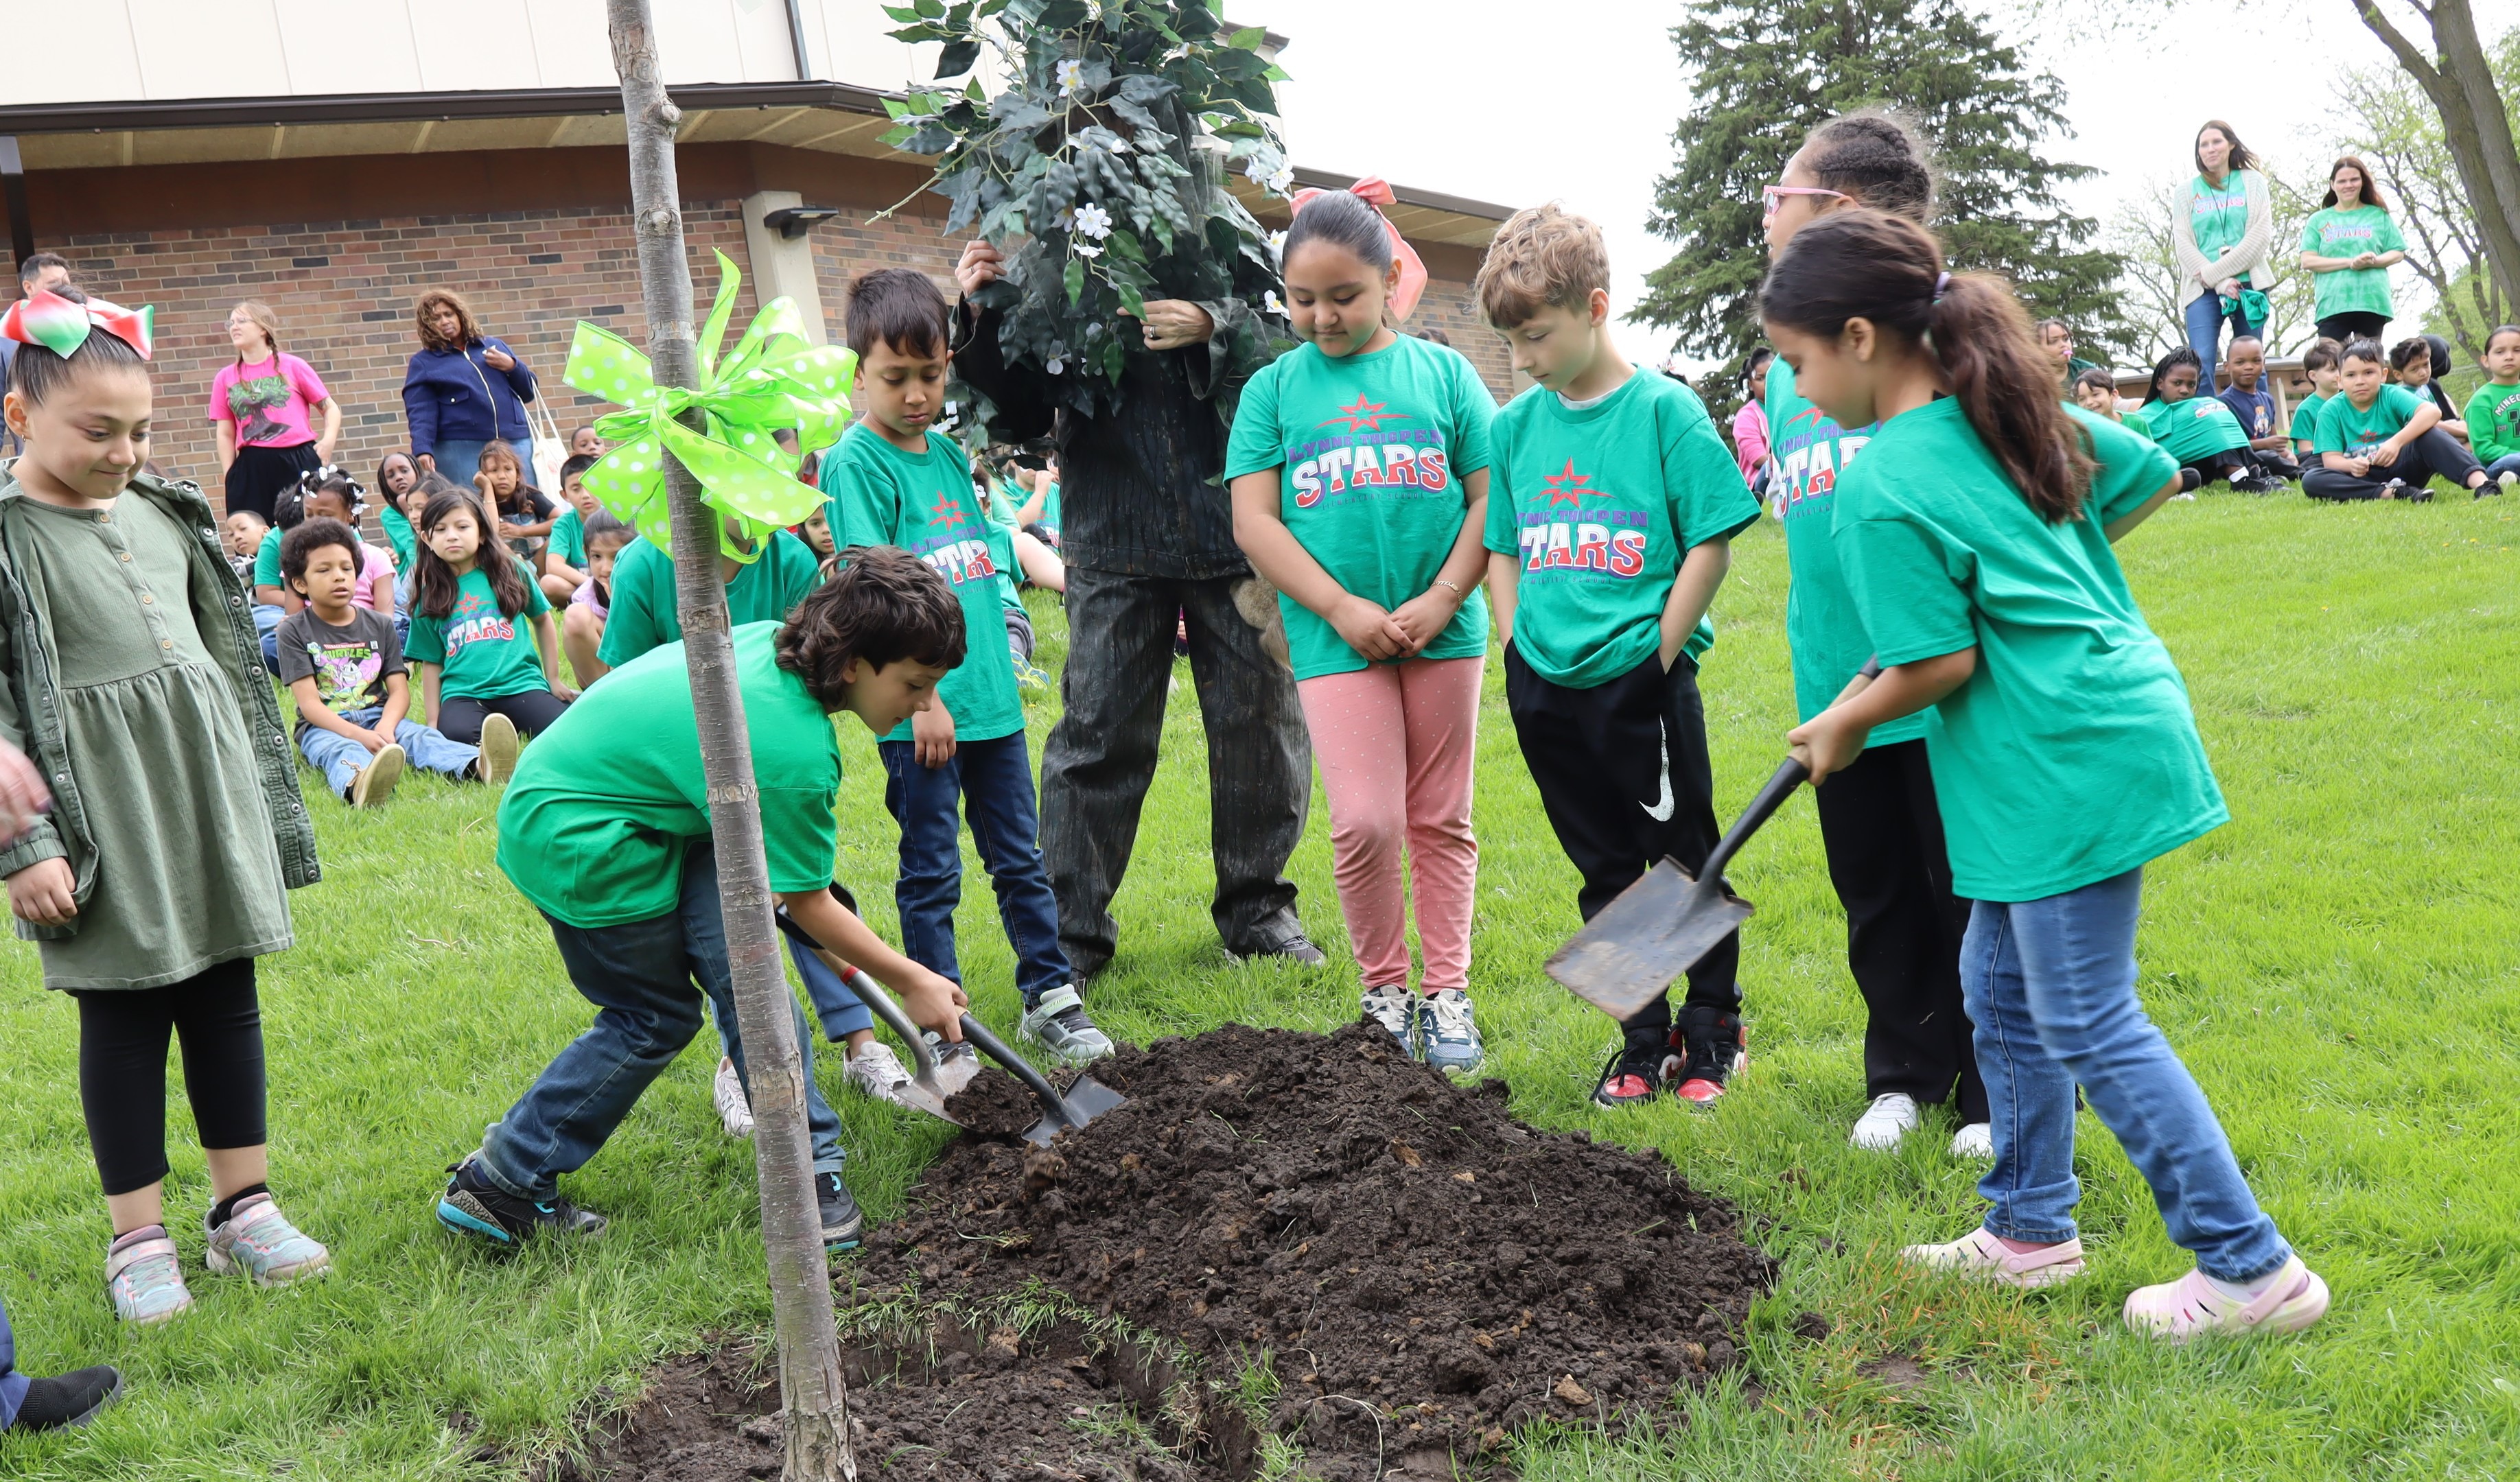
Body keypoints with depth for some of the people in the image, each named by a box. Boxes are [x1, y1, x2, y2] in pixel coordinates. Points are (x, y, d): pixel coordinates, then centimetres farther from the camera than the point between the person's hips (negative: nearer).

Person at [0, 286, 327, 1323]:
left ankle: (243, 1208, 22)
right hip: (102, 809, -5)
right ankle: (139, 1239, 16)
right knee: (124, 1013, 3)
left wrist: (264, 797, 18)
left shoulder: (166, 511, 10)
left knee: (227, 996, 10)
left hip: (208, 786, 5)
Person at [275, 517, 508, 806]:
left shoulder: (379, 625, 12)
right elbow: (309, 703, -9)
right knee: (340, 750, -37)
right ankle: (357, 784, -75)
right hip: (326, 727, -3)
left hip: (378, 716, 3)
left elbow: (399, 690, 2)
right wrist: (358, 735, -26)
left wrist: (385, 727, -21)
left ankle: (478, 766, -61)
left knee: (418, 736, -28)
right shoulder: (295, 631, 1)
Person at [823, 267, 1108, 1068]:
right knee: (932, 872, 5)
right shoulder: (856, 463, -9)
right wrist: (923, 696, -18)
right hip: (921, 711, -6)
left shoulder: (949, 451, 11)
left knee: (1021, 859, 13)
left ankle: (1051, 997, 24)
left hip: (992, 700, 6)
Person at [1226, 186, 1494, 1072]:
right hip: (1337, 641, -1)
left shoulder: (1442, 372, 6)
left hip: (1442, 631, 1)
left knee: (1442, 820, 8)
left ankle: (1447, 992, 19)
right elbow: (1253, 522, -1)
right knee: (1364, 823, -8)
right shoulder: (1274, 389, 5)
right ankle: (1384, 990, 12)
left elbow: (1490, 499, 4)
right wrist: (1344, 609, -10)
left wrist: (1441, 600, -9)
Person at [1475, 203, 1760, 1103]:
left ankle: (1711, 1033, 24)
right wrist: (1521, 655, 5)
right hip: (1548, 690, 5)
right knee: (1606, 874, 14)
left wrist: (1657, 657, -10)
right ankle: (1644, 1039, 27)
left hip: (1642, 682, -5)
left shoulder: (1664, 410, -8)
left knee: (1687, 863, 7)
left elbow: (1711, 544, -8)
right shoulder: (1515, 425, 7)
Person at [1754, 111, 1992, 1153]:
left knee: (1970, 890, 6)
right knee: (1875, 893, 14)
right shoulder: (1785, 367, 12)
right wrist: (1814, 669, 13)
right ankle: (1905, 1074, 31)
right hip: (1837, 685, 6)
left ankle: (1999, 1090, 22)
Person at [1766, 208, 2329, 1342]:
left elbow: (1940, 664, -17)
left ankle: (2251, 1269, 9)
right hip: (2108, 724, 10)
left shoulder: (1880, 489, -17)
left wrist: (1842, 726, 0)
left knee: (2088, 1023, 0)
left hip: (2064, 762, -10)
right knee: (2001, 984, 18)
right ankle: (2030, 1228, 30)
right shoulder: (2011, 409, 9)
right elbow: (2152, 476, 18)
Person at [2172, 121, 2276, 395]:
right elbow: (2183, 246, 3)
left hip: (2249, 283, 0)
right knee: (2200, 365, -15)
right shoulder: (2186, 192, 13)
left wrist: (2214, 272, -10)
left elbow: (2262, 235, 0)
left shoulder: (2253, 182, 12)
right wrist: (2220, 282, -10)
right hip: (2203, 289, 0)